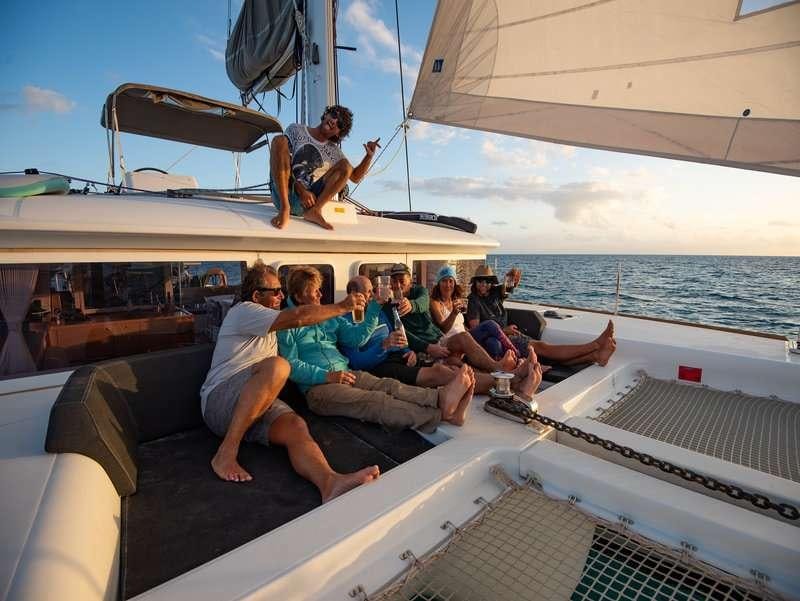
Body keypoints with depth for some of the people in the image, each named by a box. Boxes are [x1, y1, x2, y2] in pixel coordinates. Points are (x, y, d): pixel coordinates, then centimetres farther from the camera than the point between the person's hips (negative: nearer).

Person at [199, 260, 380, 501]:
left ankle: (329, 482, -52)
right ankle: (226, 452, -26)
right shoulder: (243, 311, -5)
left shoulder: (268, 327, 26)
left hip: (258, 403, 7)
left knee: (295, 426, -26)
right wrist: (342, 307, -10)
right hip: (219, 400, -7)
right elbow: (298, 317, -16)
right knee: (277, 366, -35)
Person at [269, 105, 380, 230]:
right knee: (279, 140, -21)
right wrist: (301, 190, -16)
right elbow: (282, 163, -1)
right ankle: (284, 210, -33)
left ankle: (315, 210, -25)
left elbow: (355, 177, 18)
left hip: (304, 204, 2)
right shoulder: (296, 130, 10)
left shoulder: (333, 151, 17)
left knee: (345, 165, -5)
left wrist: (369, 156, 1)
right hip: (283, 194, -2)